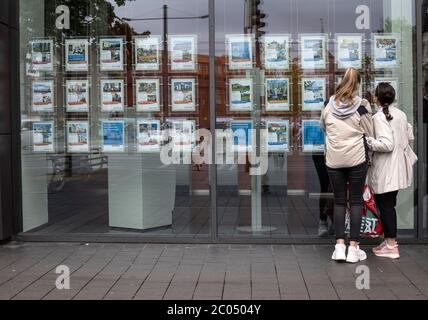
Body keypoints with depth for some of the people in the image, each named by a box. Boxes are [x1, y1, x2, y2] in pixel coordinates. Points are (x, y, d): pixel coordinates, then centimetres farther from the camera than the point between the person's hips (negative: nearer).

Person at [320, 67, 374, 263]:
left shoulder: (329, 107, -1)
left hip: (334, 160, 2)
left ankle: (339, 245, 5)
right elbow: (369, 135, -1)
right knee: (356, 201, 7)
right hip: (357, 159, -2)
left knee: (339, 201, 11)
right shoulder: (362, 107, -8)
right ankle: (353, 247, 6)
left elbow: (323, 127, 16)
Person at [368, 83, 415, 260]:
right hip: (398, 168, 8)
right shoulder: (401, 114, 8)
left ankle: (391, 246, 4)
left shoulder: (379, 117, -16)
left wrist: (367, 141, -16)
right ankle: (390, 240, 24)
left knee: (385, 205, -1)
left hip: (385, 170, -8)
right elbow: (410, 137, 17)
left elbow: (386, 144, -23)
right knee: (389, 204, 16)